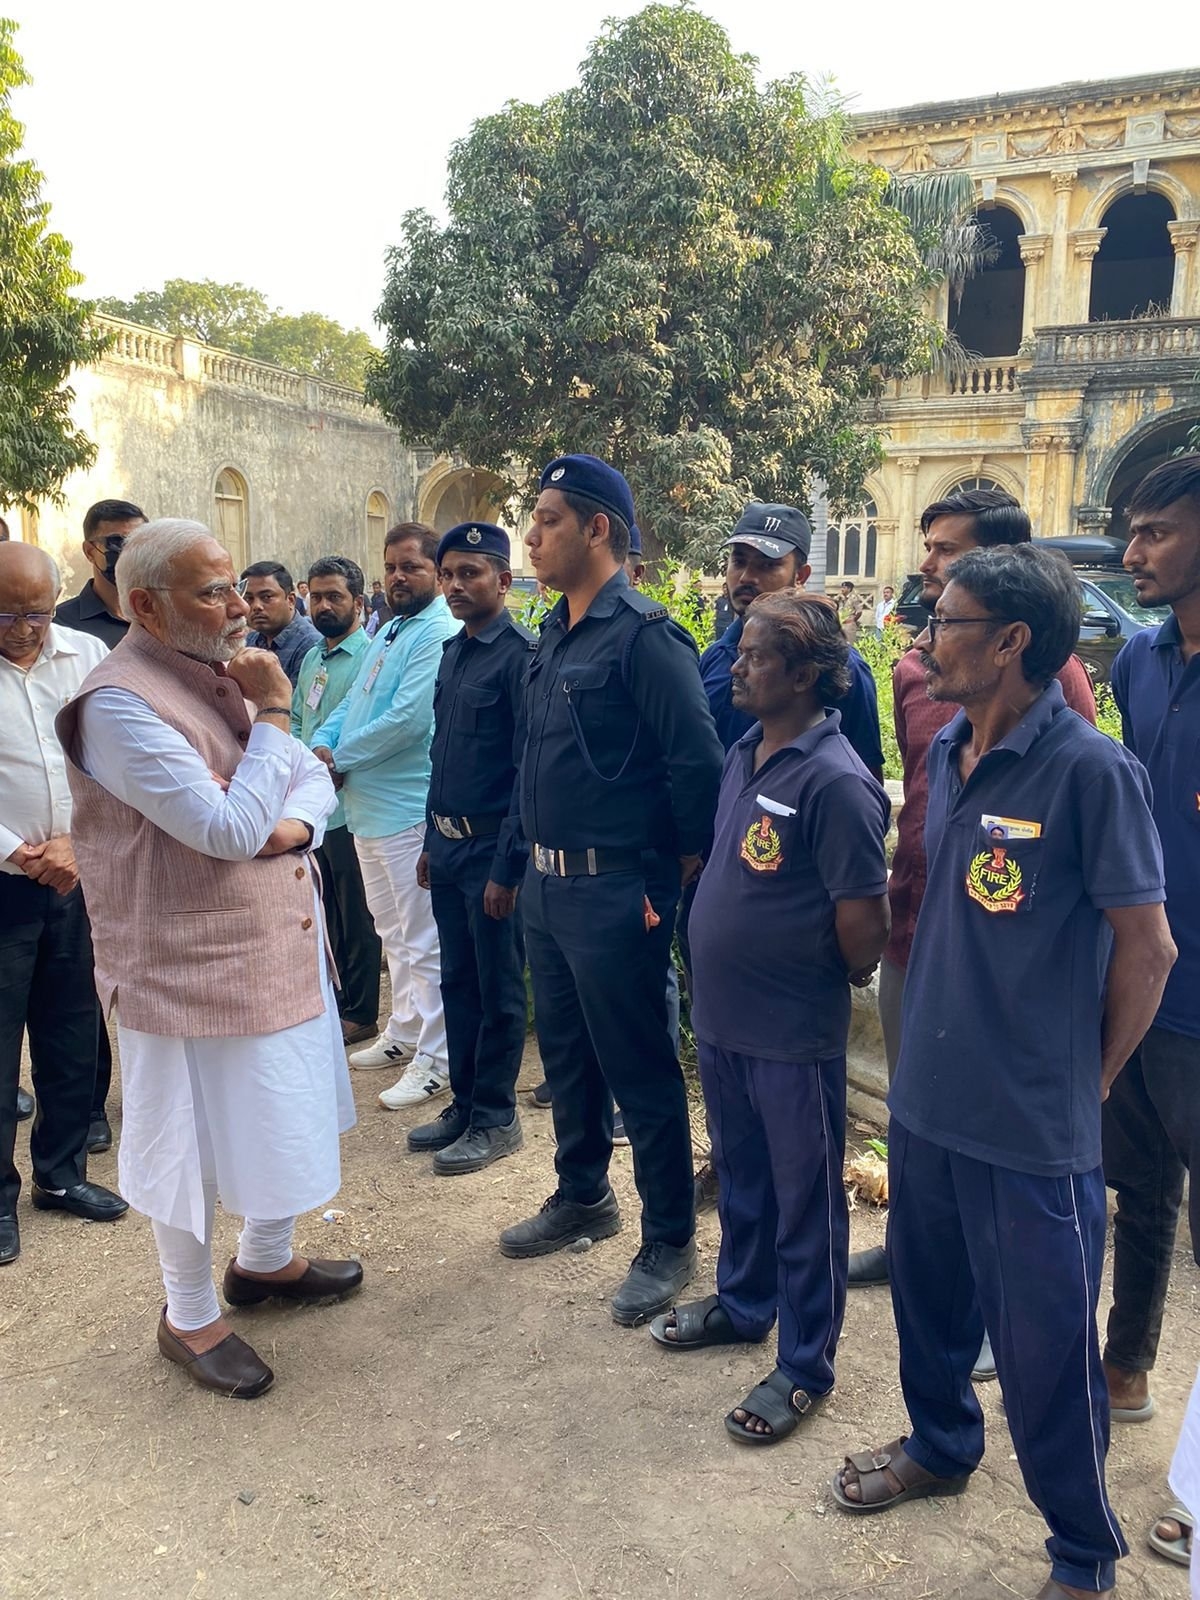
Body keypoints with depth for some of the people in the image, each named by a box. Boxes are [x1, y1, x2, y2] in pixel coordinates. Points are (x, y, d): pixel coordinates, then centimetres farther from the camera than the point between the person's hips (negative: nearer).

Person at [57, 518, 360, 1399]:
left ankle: (266, 1259, 45)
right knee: (194, 1138, 9)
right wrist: (274, 716, -19)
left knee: (282, 1115, 22)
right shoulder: (120, 702, -21)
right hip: (194, 964, -8)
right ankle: (189, 1317, 31)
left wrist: (294, 825, -14)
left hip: (279, 941, 8)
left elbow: (314, 777, 8)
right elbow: (229, 830, -27)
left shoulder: (227, 676, 6)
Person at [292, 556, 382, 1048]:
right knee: (329, 910, 17)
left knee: (357, 916, 3)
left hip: (348, 807, -8)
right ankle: (337, 1001, 30)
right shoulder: (312, 659, 15)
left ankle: (361, 1012, 15)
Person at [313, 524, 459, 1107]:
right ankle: (405, 1032, 33)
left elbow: (408, 719, -23)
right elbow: (352, 702, 18)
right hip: (367, 805, 10)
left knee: (423, 940, -2)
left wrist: (340, 759, -12)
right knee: (393, 932, 20)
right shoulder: (387, 632, 16)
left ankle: (434, 1059, 7)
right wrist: (323, 746, -3)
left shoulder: (439, 634, -15)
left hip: (408, 810, -10)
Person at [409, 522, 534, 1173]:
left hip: (493, 847, -8)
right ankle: (464, 1104, 30)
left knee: (498, 991, 5)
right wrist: (431, 842, 16)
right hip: (448, 843, 8)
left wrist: (508, 868, -18)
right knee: (457, 981, 16)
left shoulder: (520, 655, -14)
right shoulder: (452, 652, 11)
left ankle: (495, 1120, 19)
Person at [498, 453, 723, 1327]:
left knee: (639, 1069, 4)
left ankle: (670, 1240, 21)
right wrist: (536, 861, 15)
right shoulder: (556, 633, 10)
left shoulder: (644, 634, -17)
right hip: (548, 882, 9)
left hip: (614, 890, -9)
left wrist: (676, 876, -13)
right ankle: (583, 1196, 41)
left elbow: (699, 763, -21)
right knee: (566, 1052, 21)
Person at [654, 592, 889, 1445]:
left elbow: (863, 922, -20)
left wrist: (844, 979, -2)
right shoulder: (743, 753, 4)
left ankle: (806, 1367, 29)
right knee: (740, 1175, 25)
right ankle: (743, 1302, 47)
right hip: (723, 1018, 8)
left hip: (794, 1033, -8)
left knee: (805, 1200, 11)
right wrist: (719, 979, 15)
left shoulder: (836, 780, -23)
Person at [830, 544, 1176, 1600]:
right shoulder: (949, 753, 2)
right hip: (926, 1097, 7)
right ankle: (940, 1445, 52)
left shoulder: (1090, 769, -19)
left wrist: (1083, 1080, -2)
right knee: (928, 1296, 25)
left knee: (1045, 1351, 10)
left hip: (1033, 1127, -6)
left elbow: (1146, 947, -12)